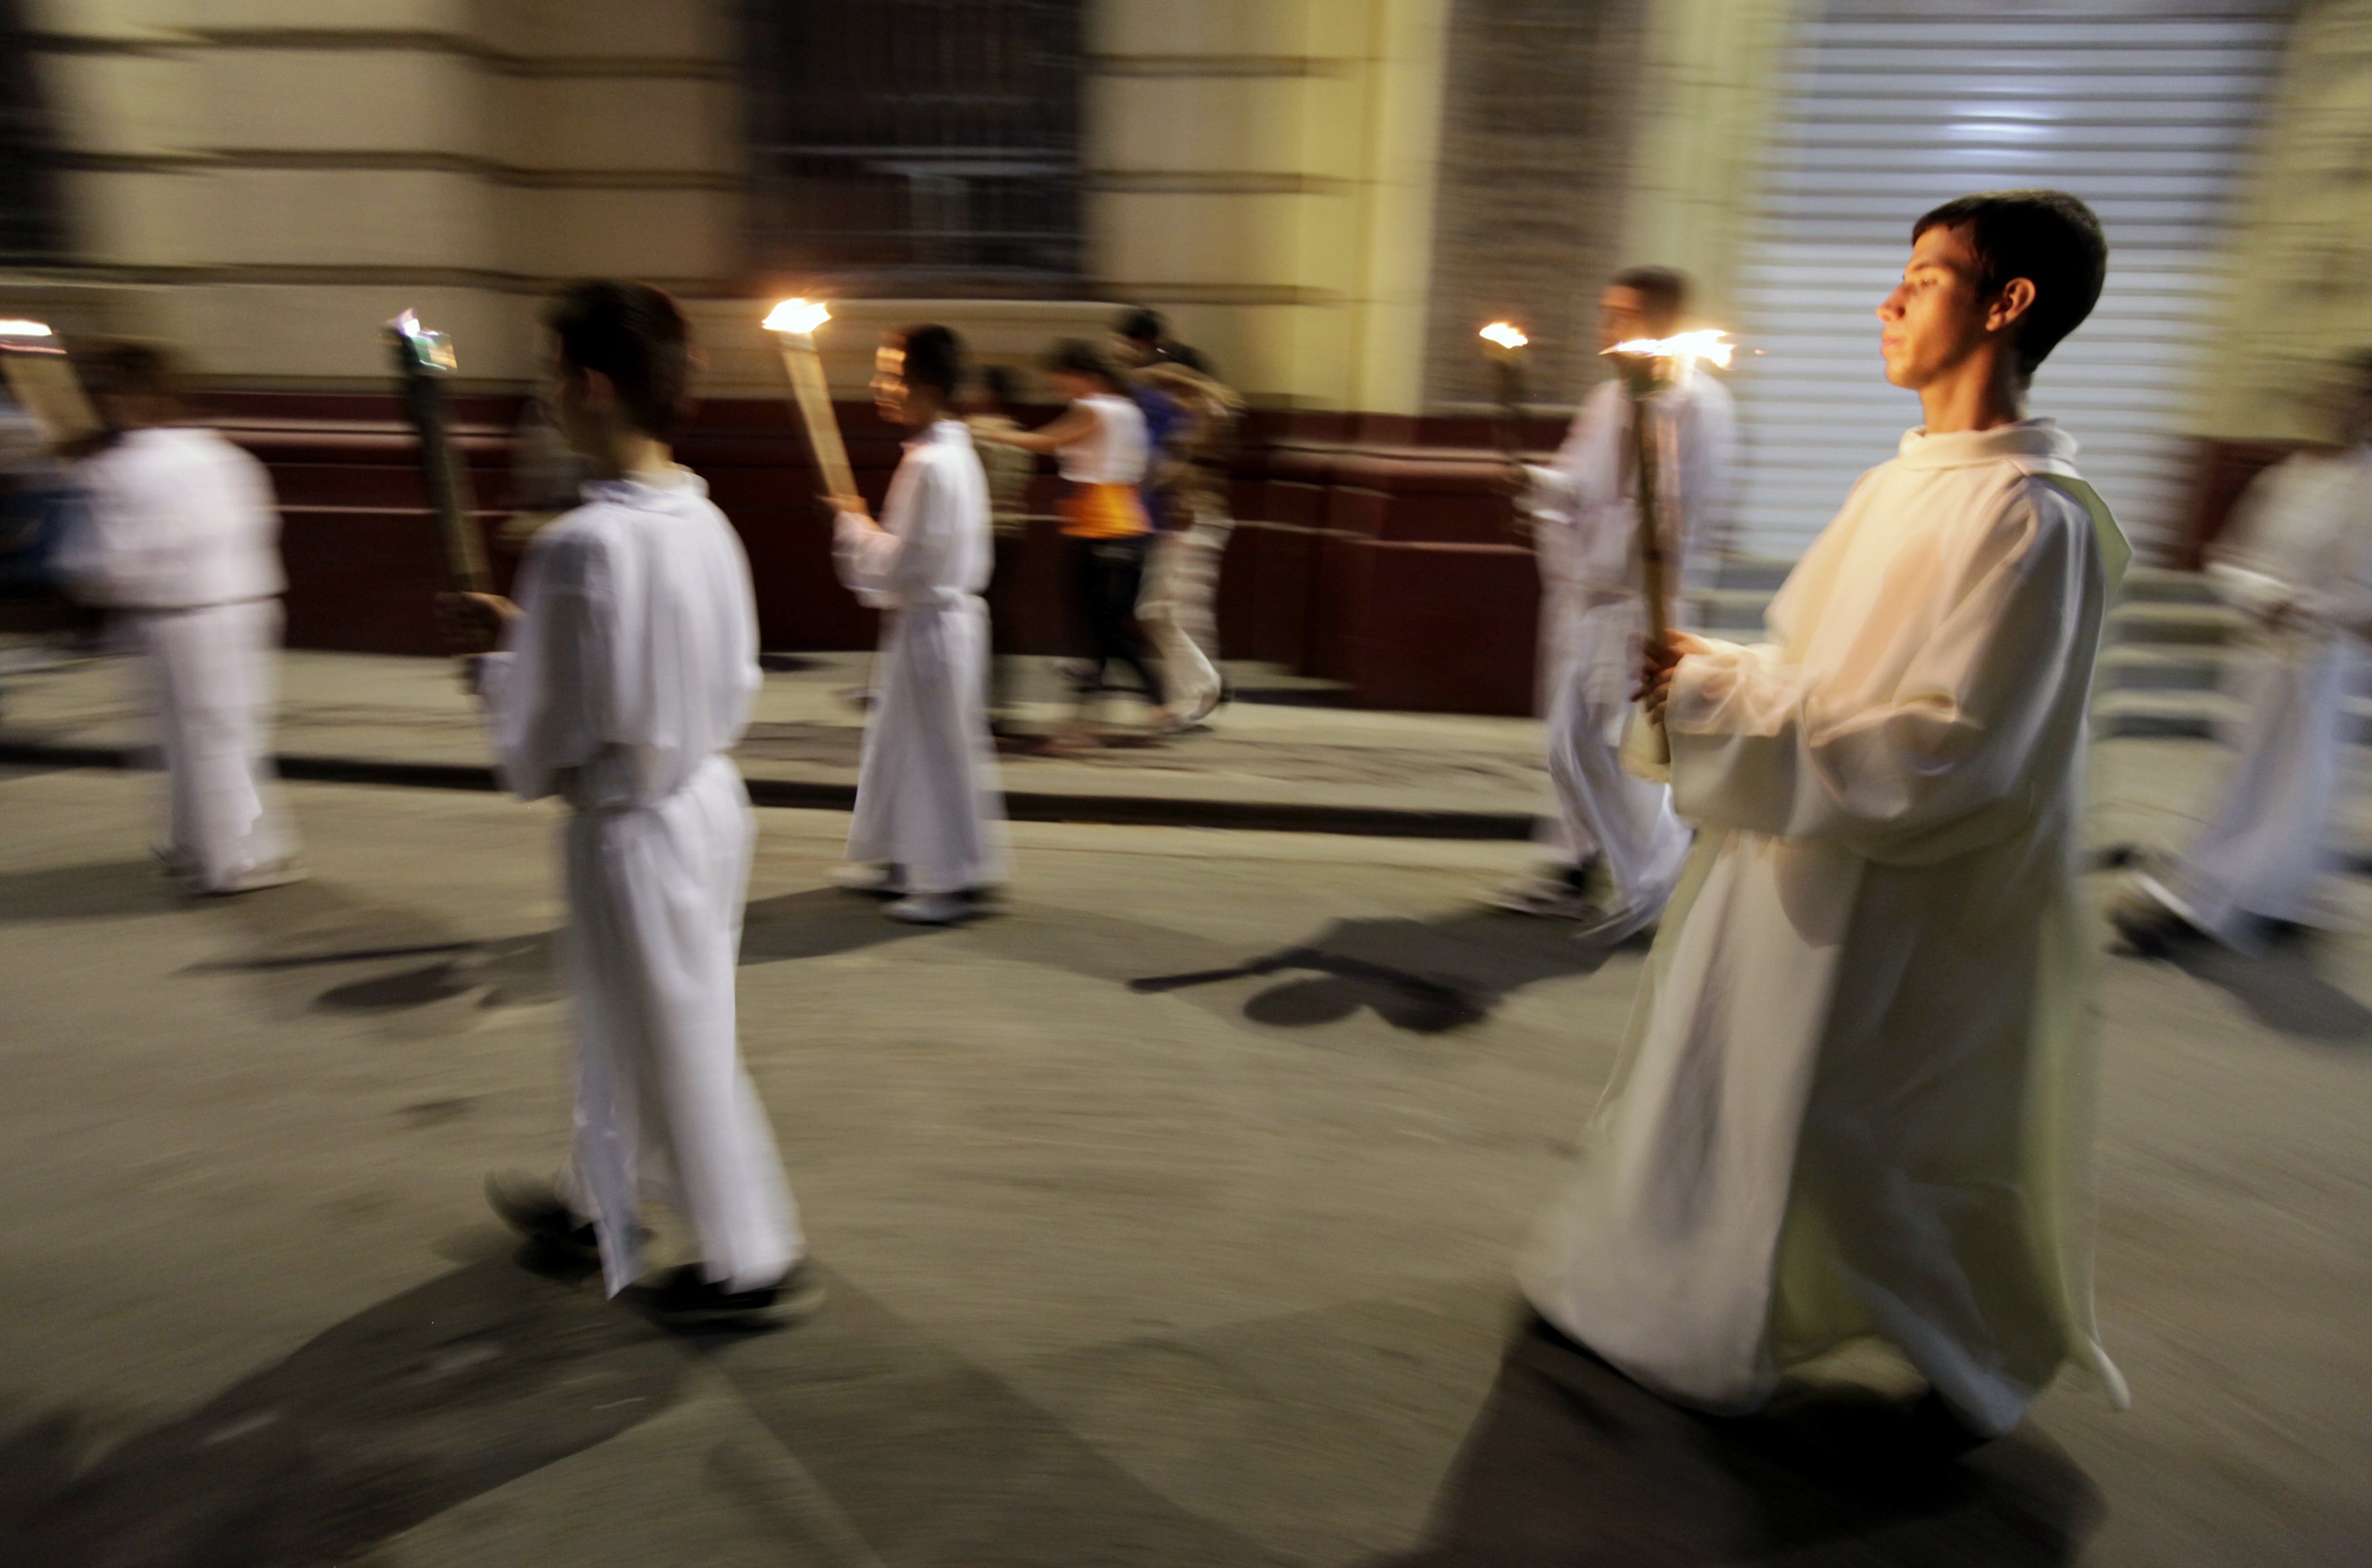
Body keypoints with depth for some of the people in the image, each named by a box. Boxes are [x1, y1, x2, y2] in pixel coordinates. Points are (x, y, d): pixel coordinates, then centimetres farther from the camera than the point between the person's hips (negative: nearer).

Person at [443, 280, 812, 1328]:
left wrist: (498, 662, 1)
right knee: (624, 1026, 26)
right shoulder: (704, 521, 0)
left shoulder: (580, 546, -25)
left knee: (677, 1047, 9)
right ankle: (600, 1201, 48)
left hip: (631, 830, -8)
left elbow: (537, 758, -20)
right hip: (709, 798, 9)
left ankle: (752, 1262, 26)